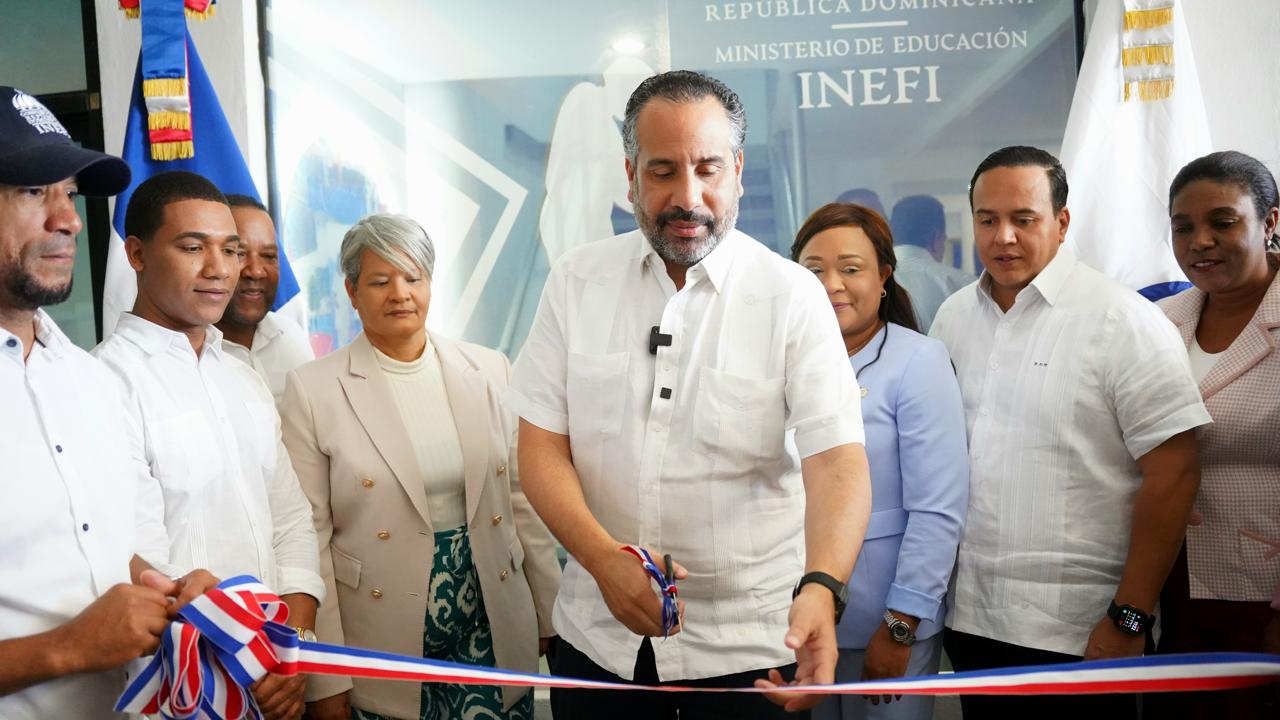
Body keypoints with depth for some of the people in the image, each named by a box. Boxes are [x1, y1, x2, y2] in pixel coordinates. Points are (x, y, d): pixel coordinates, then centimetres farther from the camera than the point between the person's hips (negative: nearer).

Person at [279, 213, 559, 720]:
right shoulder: (312, 390, -5)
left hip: (494, 634, 3)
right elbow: (309, 538, -5)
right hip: (383, 650, -2)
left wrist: (552, 618, 9)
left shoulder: (489, 371, 3)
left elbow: (523, 501, 8)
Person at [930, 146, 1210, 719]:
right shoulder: (953, 317, 7)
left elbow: (1173, 473, -12)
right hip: (969, 622, 5)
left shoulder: (1125, 321, -8)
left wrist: (1130, 619, -13)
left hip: (1081, 633, -4)